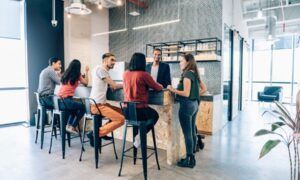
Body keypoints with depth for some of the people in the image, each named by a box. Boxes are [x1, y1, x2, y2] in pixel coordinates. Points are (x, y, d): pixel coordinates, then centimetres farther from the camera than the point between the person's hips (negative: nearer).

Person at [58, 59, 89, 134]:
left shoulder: (66, 74, 15)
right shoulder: (77, 75, -2)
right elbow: (86, 83, 7)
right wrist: (86, 72, 13)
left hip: (60, 101, 7)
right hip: (66, 101, -7)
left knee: (75, 107, 31)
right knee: (82, 108, 14)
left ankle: (68, 125, 25)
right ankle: (72, 127, 10)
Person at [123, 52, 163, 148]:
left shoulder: (125, 74, 3)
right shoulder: (143, 74, -14)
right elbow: (158, 88, -1)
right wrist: (160, 86, 22)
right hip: (140, 110, -6)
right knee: (155, 115, 27)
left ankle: (136, 135, 26)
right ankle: (140, 135, 13)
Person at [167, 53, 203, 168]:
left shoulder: (187, 74, -15)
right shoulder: (194, 74, 13)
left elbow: (186, 93, -20)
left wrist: (173, 90, -12)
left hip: (187, 105, -10)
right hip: (194, 104, 10)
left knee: (187, 133, -1)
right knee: (192, 132, 14)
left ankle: (189, 160, 10)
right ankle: (192, 158, 25)